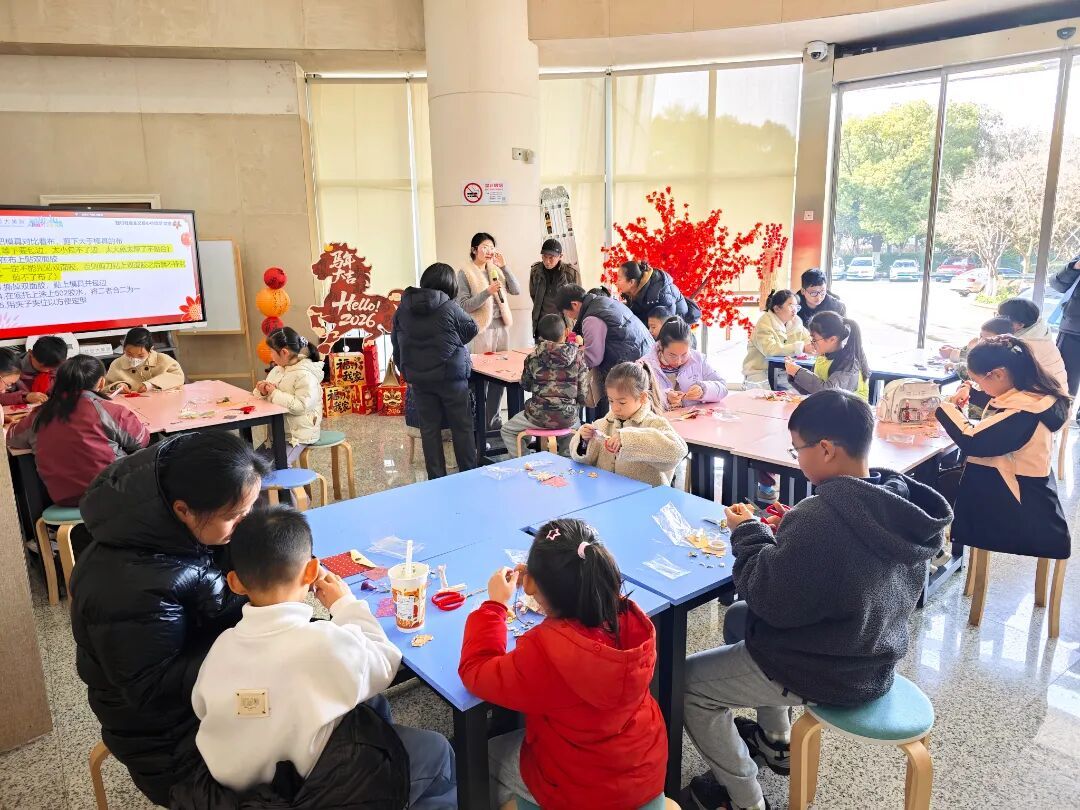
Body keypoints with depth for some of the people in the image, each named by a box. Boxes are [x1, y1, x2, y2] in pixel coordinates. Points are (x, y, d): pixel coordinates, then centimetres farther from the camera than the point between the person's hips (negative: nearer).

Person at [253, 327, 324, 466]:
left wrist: (275, 393, -23)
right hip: (278, 431, 9)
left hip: (299, 434, -9)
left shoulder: (305, 375, -20)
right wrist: (262, 391, -7)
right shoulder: (278, 370, 6)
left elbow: (301, 406, -29)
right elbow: (269, 395, 17)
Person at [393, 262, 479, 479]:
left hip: (418, 377, 4)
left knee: (429, 428, 10)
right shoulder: (449, 308, -14)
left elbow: (396, 341, 6)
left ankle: (436, 478, 15)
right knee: (462, 426, 7)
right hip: (451, 376, -4)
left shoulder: (403, 308, 0)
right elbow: (471, 329, 0)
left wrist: (406, 371, 14)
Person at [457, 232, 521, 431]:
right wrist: (488, 291, -22)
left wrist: (504, 267, -6)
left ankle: (492, 419, 22)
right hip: (480, 331, -6)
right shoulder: (465, 273, -5)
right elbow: (464, 305, -12)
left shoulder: (495, 270, 11)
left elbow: (516, 290, 3)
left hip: (501, 328, 6)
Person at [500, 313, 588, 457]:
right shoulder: (578, 356, -6)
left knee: (507, 430, 26)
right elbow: (583, 396, -6)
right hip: (568, 418, 2)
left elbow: (525, 385, 9)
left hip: (539, 417, -2)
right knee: (576, 426, 39)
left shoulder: (533, 357, -7)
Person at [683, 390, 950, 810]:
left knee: (686, 681, 6)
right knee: (738, 619, 29)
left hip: (826, 673, -9)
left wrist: (749, 533, -12)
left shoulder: (820, 518, -34)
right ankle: (776, 741, 40)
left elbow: (771, 603, -25)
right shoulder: (901, 503, -6)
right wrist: (791, 528, 1)